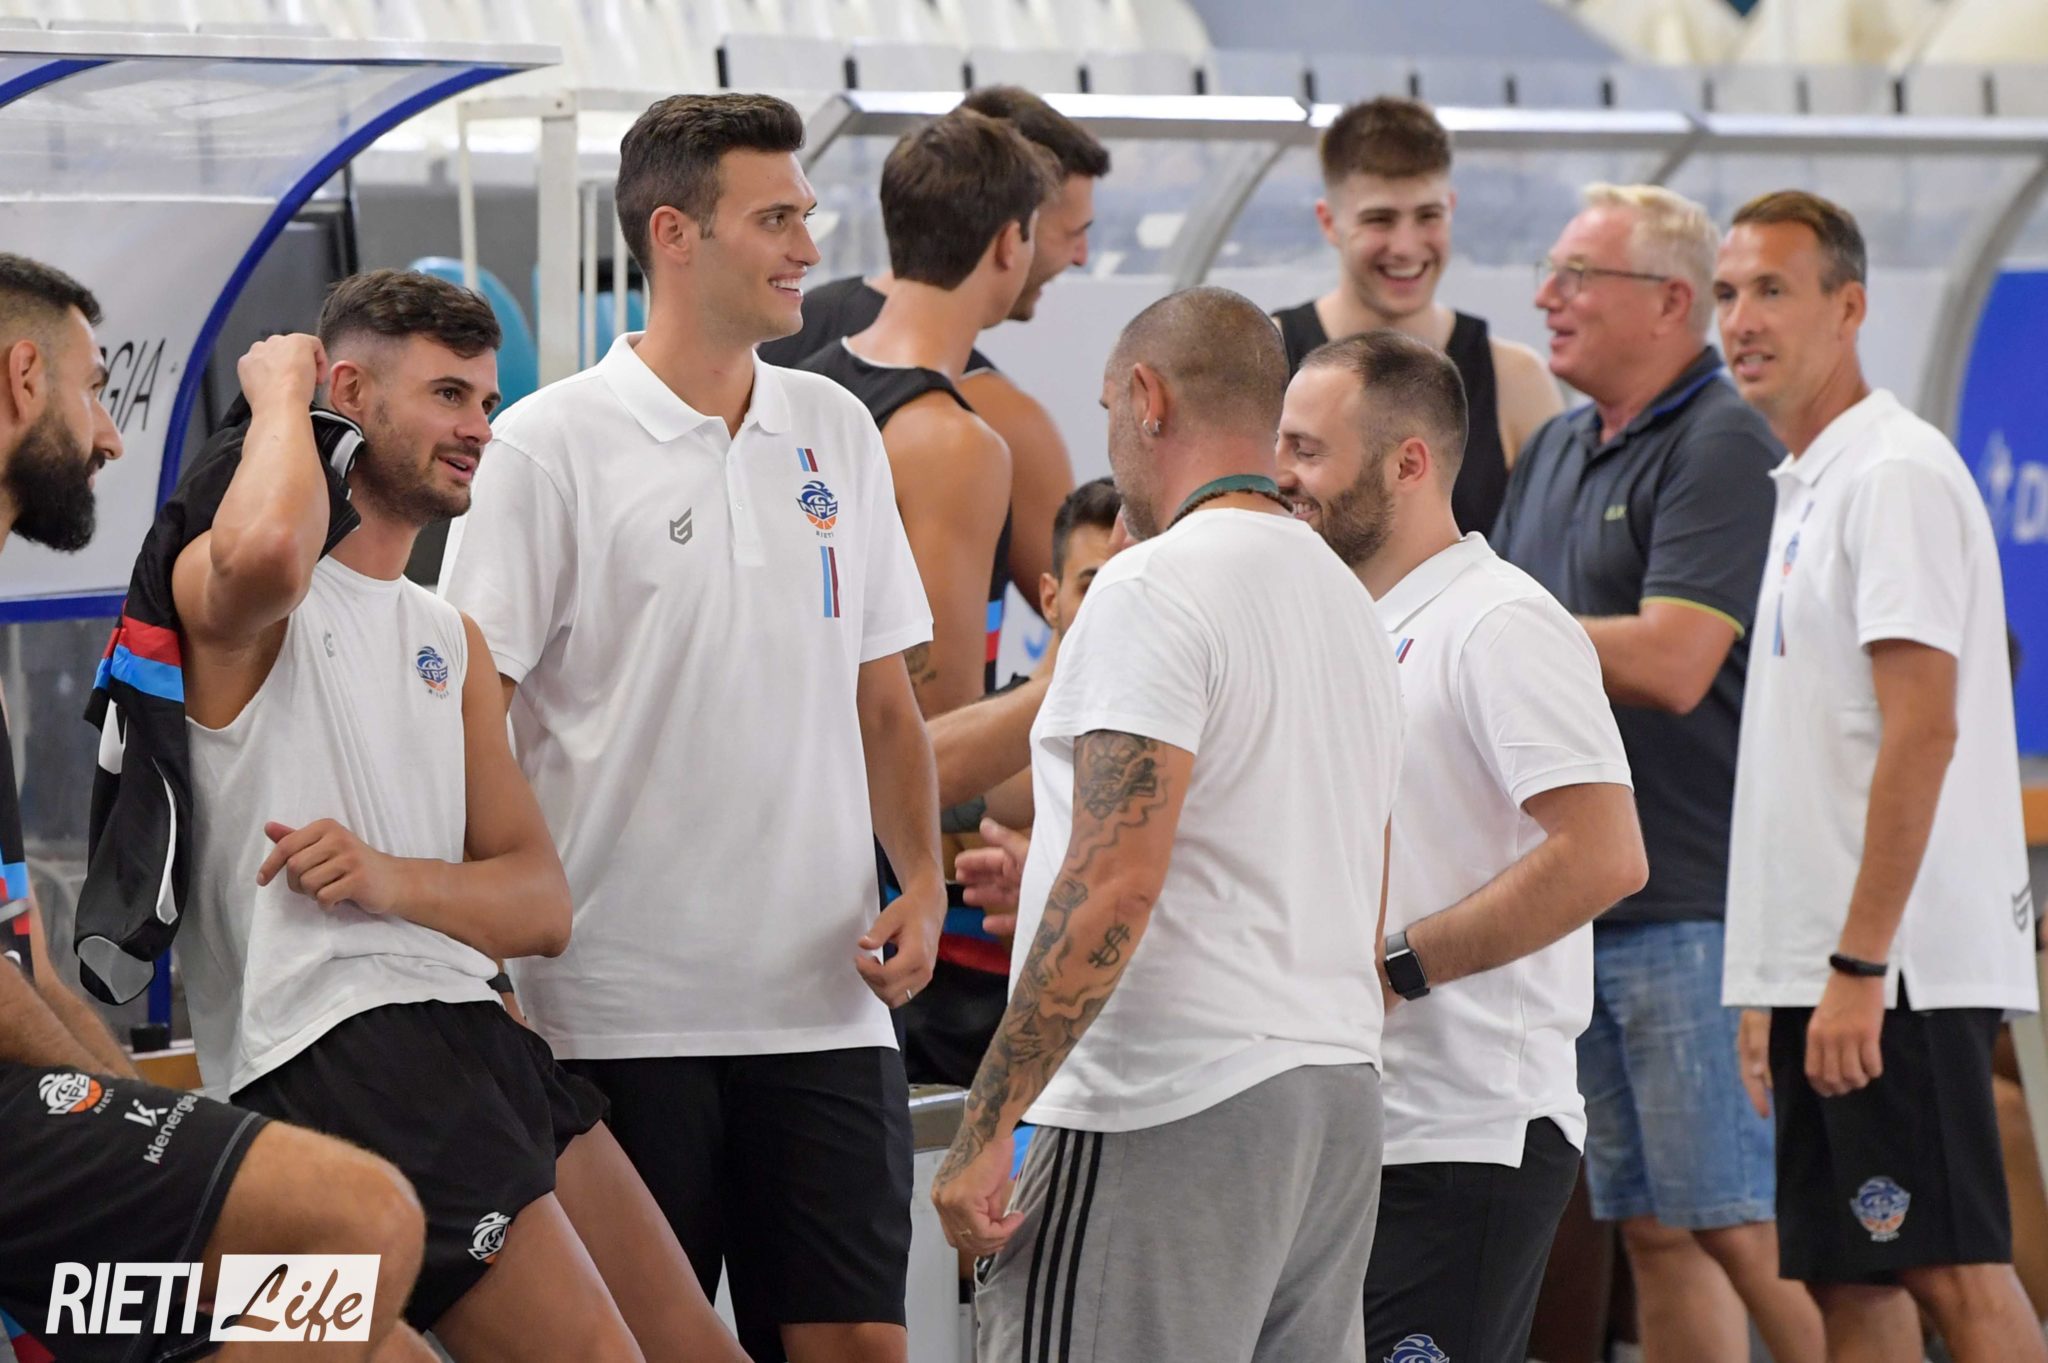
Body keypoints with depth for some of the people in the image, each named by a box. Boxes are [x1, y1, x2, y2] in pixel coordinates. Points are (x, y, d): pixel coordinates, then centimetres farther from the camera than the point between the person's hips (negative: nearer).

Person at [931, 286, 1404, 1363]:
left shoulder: (1155, 589, -10)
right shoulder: (1345, 596, 19)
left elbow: (1117, 887, -19)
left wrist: (983, 1130, -19)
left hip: (1177, 1111, -9)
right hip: (1343, 1089, 9)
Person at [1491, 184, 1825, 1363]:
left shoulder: (1723, 448, -11)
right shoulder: (1557, 451, 17)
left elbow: (1669, 666, -21)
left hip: (1697, 904, -9)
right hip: (1580, 901, 9)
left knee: (1741, 1225, -10)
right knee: (1653, 1232, 9)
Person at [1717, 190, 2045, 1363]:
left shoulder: (1894, 475, -11)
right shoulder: (1805, 486, 18)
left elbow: (1921, 734, -19)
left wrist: (1858, 965, -22)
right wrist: (1779, 984, 19)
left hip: (1899, 962, -10)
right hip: (1829, 964, 10)